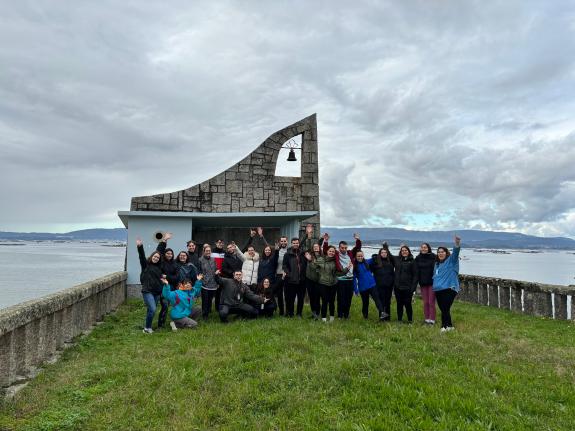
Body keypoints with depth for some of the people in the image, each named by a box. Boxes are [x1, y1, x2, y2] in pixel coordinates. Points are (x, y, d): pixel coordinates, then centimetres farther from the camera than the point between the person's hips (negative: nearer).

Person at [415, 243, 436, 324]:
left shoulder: (433, 257, -7)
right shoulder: (418, 258, 6)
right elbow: (416, 271, 10)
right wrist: (416, 282, 4)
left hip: (432, 283, -4)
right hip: (423, 283, 4)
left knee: (431, 302, -1)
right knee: (425, 302, 8)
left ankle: (432, 319, 6)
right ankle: (426, 319, 15)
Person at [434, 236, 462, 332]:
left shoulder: (451, 260, 0)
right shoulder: (437, 264, 20)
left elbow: (455, 253, -20)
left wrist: (457, 245, -38)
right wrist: (435, 285, 16)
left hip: (449, 289, -7)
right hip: (438, 290, 7)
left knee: (445, 309, -11)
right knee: (443, 309, 9)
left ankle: (445, 326, 0)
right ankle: (449, 326, 22)